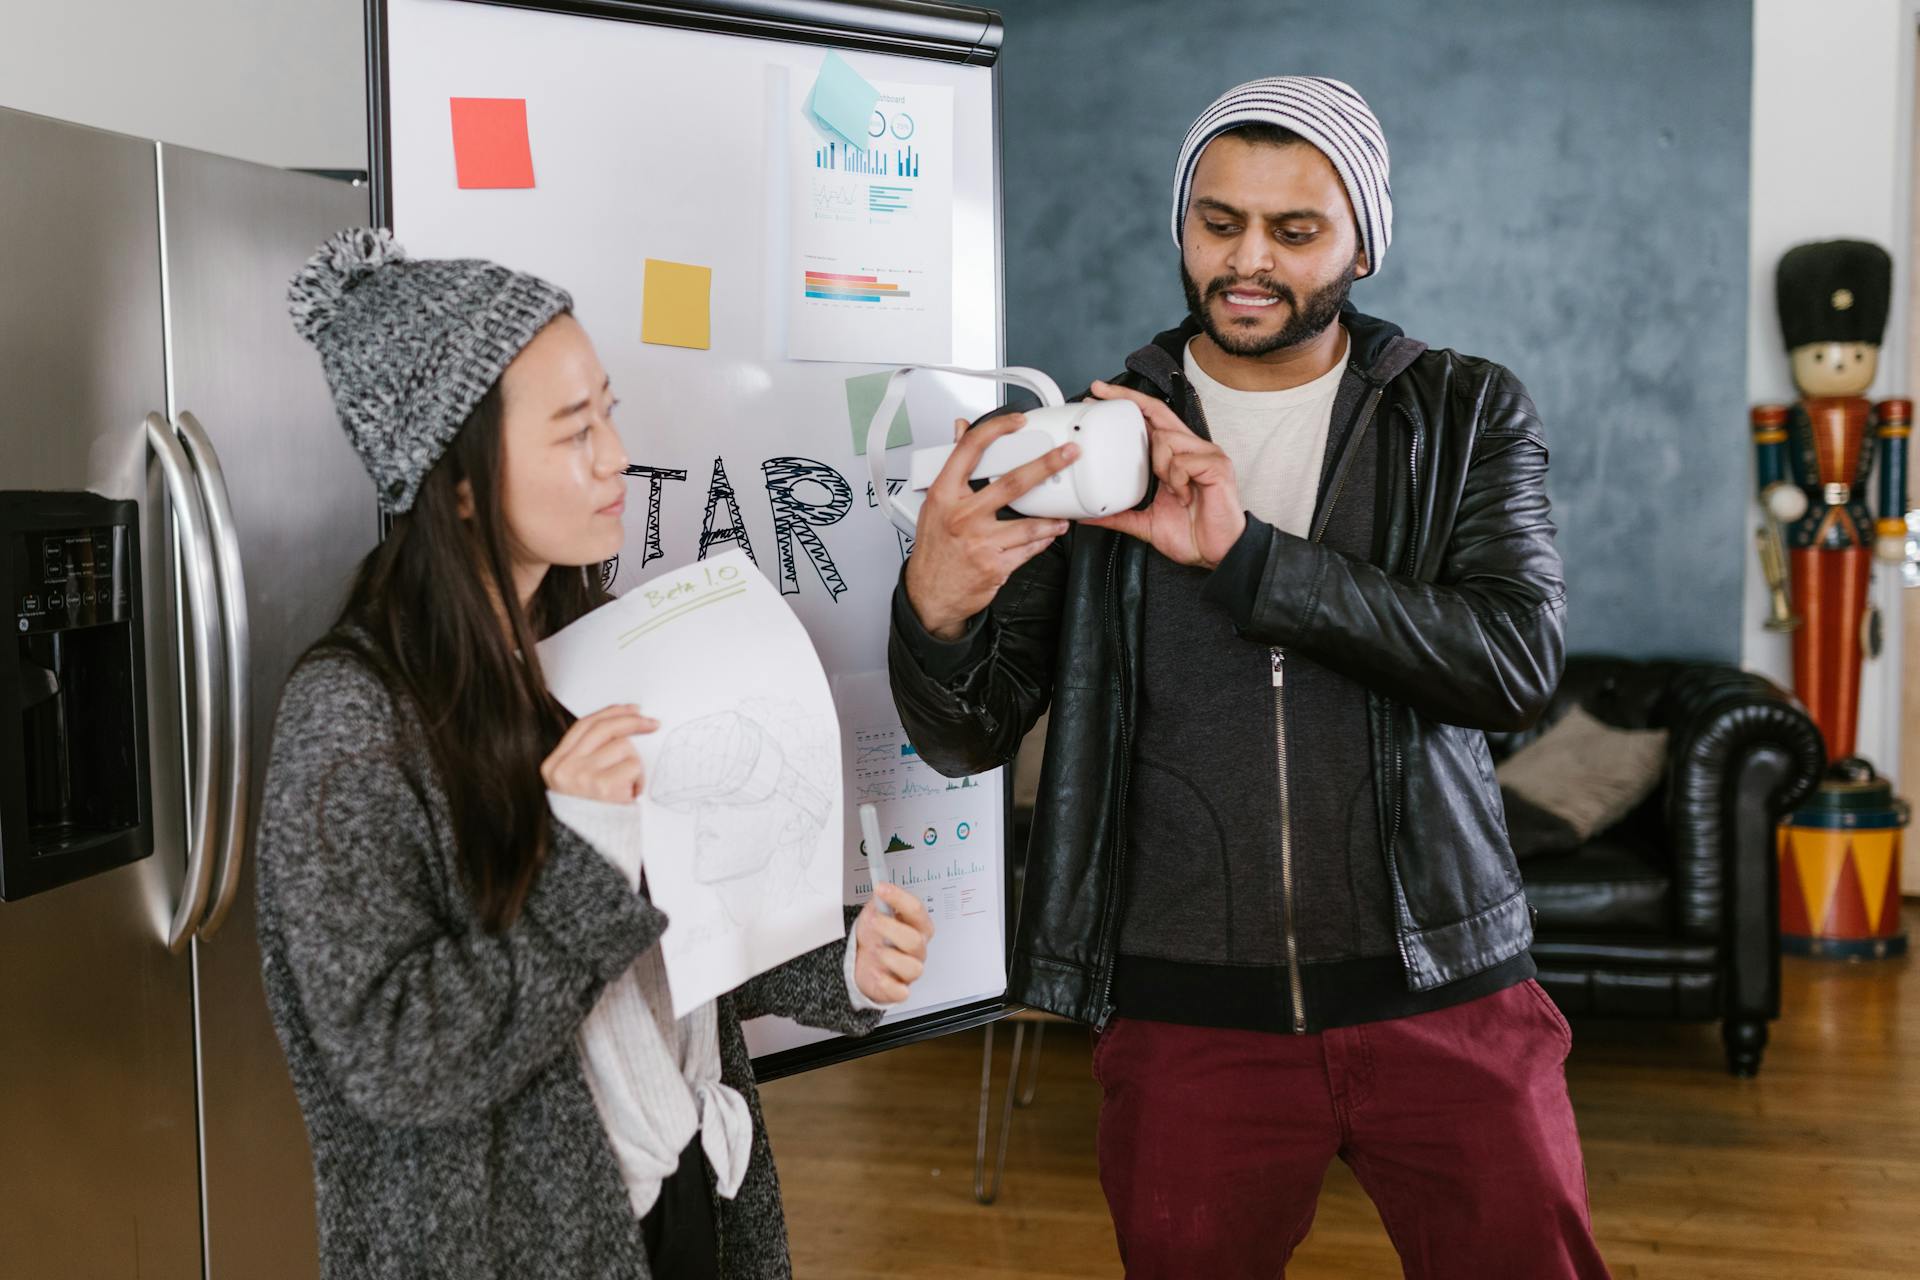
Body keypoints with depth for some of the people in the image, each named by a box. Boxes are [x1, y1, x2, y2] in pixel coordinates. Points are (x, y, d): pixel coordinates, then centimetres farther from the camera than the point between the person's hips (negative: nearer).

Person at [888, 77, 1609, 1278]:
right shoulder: (1098, 434, 1)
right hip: (1186, 1011, 1)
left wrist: (1246, 554, -24)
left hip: (1442, 995, 0)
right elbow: (972, 736, -3)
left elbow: (1518, 661, -15)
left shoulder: (1469, 414, 1)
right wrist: (938, 603, -26)